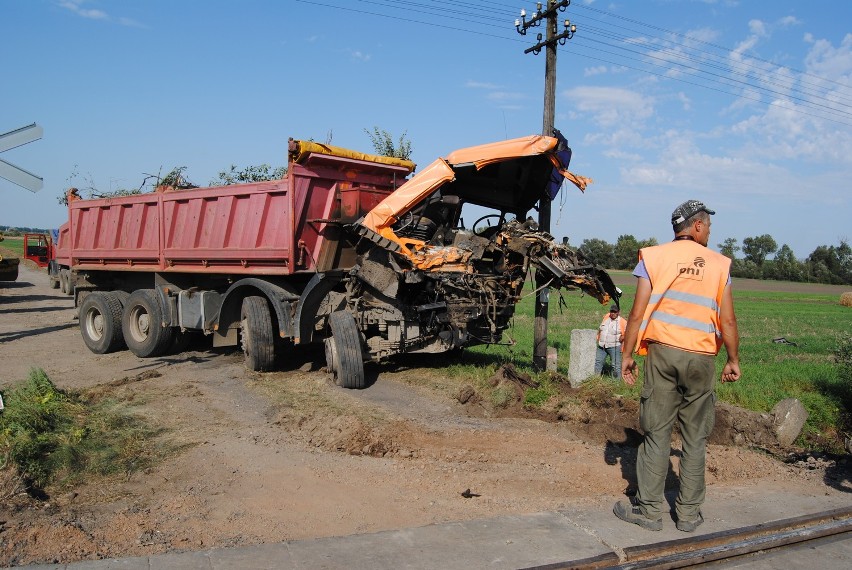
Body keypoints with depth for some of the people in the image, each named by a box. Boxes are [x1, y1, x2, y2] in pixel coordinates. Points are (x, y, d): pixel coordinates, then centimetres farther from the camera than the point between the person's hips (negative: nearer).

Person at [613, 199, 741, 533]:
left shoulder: (654, 257, 2)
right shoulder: (719, 264, 5)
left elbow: (637, 314, -3)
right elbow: (728, 322, 2)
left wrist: (627, 355, 3)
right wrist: (733, 360, 14)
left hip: (663, 350, -1)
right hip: (702, 357, 1)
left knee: (657, 432, 4)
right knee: (695, 437, 9)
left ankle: (649, 509, 8)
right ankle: (688, 513, 17)